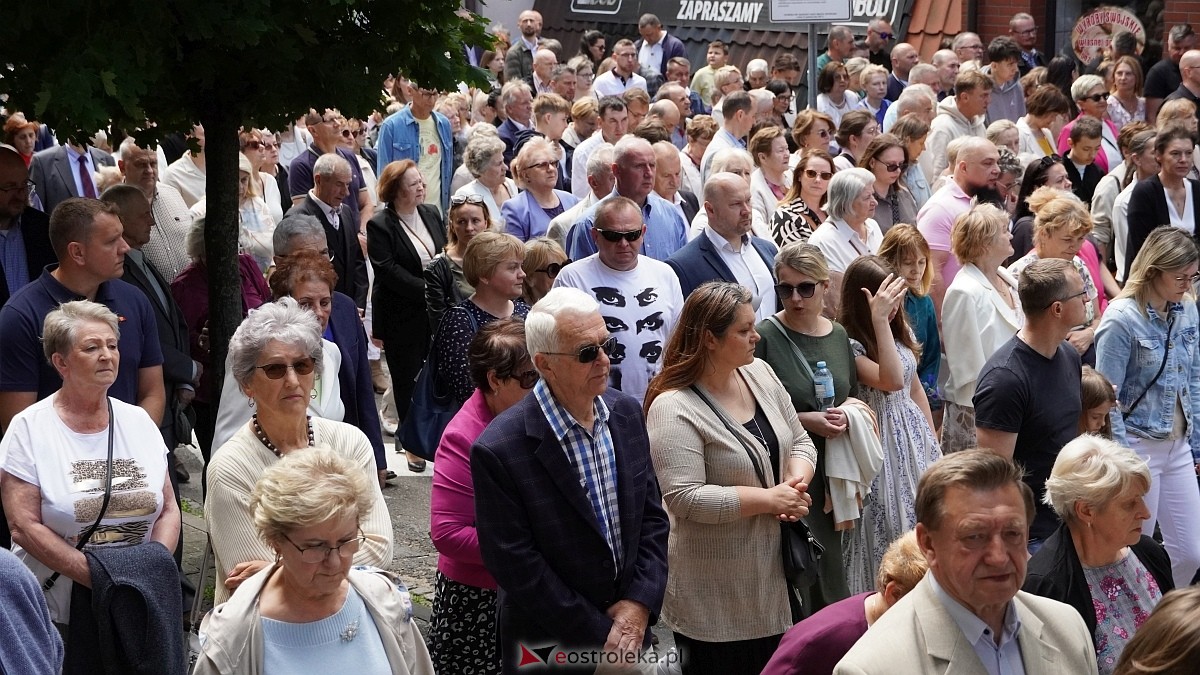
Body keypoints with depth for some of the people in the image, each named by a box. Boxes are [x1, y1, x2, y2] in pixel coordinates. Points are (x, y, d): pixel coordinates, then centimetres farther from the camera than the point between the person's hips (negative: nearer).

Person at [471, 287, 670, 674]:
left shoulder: (626, 413, -2)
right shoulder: (498, 451, -20)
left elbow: (652, 515, 5)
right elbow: (518, 567, -18)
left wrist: (640, 603, -7)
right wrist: (600, 634, -14)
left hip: (630, 633, 5)